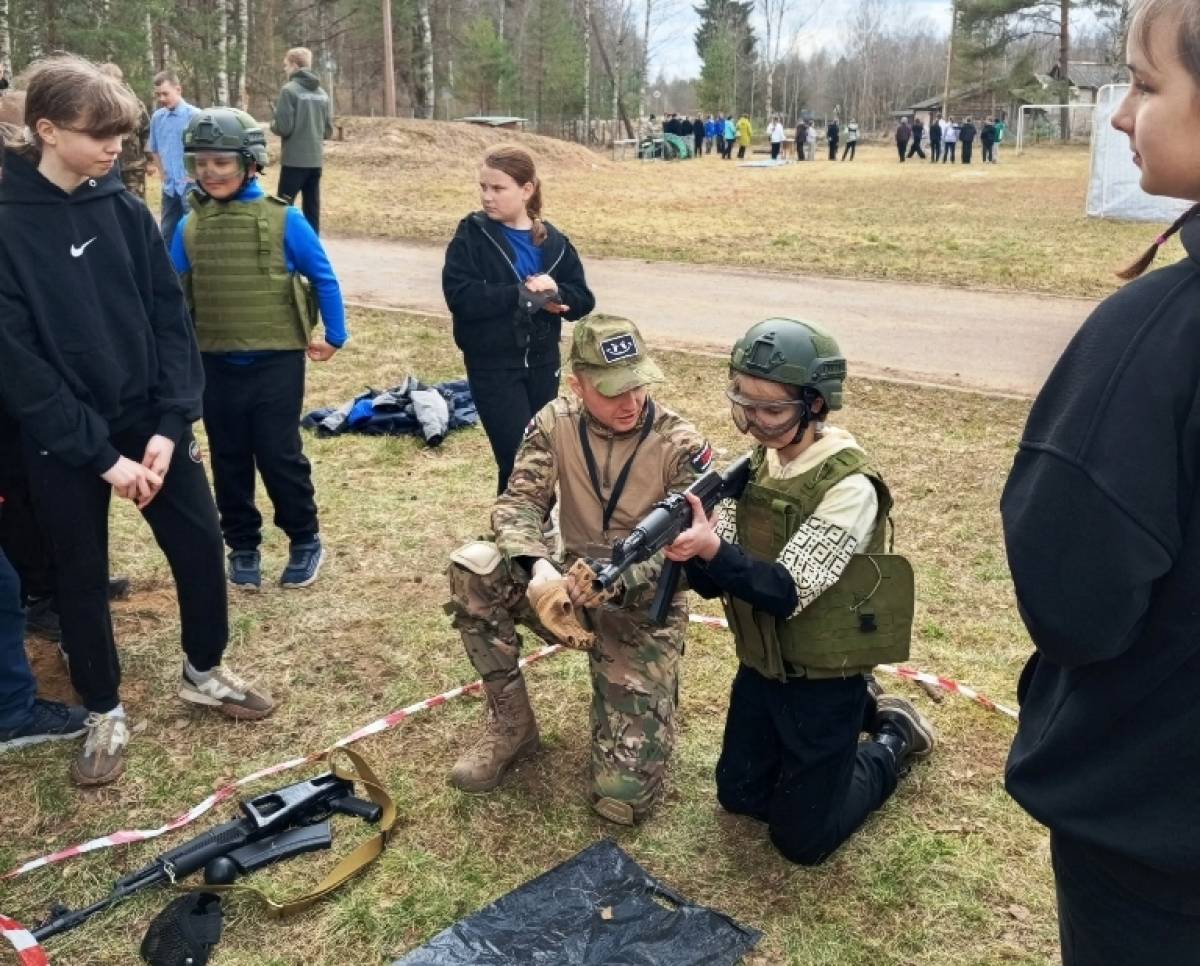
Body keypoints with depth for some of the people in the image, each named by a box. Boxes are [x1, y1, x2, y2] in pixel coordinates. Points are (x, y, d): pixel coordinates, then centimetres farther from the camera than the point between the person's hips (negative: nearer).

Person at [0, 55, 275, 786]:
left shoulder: (126, 210, -1)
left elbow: (171, 318, 0)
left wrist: (171, 422, -11)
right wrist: (100, 455, -16)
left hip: (149, 421, 4)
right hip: (62, 441, -3)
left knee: (201, 546, 9)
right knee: (82, 578, 10)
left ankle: (204, 671, 34)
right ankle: (105, 714, 30)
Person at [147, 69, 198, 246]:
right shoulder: (157, 117, 5)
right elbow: (154, 150, 18)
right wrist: (162, 173, 10)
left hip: (191, 185, -5)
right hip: (169, 186, 5)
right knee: (167, 233, 13)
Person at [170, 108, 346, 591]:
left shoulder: (283, 220, -10)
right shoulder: (189, 226, -1)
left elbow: (324, 278, 0)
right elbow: (174, 291, 10)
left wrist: (334, 336, 3)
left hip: (276, 360, -3)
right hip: (215, 364, 4)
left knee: (279, 454, 2)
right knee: (229, 459, 12)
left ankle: (305, 541, 21)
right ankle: (242, 545, 28)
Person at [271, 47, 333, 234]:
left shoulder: (289, 90, -9)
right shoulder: (322, 93, 10)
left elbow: (284, 128, -14)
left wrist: (273, 122, 6)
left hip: (294, 160, -6)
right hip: (316, 160, 6)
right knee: (312, 211, 7)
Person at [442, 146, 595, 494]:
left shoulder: (552, 240, 4)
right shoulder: (471, 235, -6)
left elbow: (583, 299, 2)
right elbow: (461, 297, -18)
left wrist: (554, 293, -19)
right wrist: (524, 293, -21)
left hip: (542, 363, 4)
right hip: (492, 366, -4)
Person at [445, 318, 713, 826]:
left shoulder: (680, 446, -17)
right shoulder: (556, 423, -7)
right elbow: (518, 503, -10)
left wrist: (616, 581, -40)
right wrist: (539, 567, -33)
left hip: (644, 612, -3)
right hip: (573, 592, 3)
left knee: (623, 799, -12)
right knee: (472, 567, -26)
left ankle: (640, 707, 24)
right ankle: (512, 724, -7)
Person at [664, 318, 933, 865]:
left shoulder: (848, 487, -25)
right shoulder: (753, 464, -4)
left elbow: (786, 593, -27)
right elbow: (715, 580, -7)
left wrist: (711, 548, -42)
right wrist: (688, 546, -30)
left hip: (822, 681, -6)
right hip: (760, 668, 7)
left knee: (801, 840, 6)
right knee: (739, 795, 22)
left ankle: (894, 738, 26)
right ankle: (860, 712, 35)